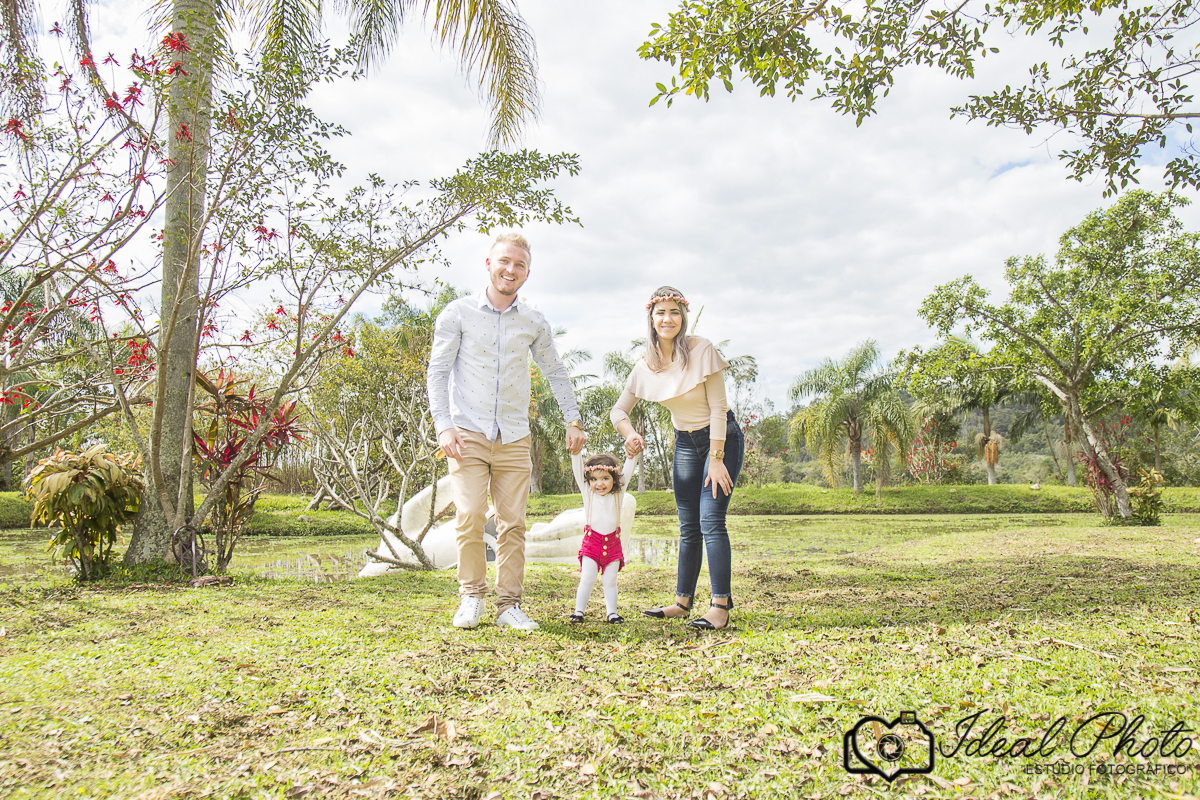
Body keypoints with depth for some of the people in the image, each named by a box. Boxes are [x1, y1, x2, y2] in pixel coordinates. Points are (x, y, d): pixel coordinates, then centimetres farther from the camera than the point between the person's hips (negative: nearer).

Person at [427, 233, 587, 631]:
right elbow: (437, 372, 1)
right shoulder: (458, 313, 2)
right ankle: (471, 596, 9)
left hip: (514, 437, 3)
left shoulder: (534, 322, 9)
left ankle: (509, 605, 10)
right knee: (469, 517, -11)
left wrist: (574, 421, 15)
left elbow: (556, 373, 20)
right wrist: (443, 426, -9)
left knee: (513, 521, 0)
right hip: (468, 433, -2)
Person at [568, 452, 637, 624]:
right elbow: (577, 471, -6)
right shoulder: (588, 492, 1)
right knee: (587, 579, -3)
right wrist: (576, 452, -17)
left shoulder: (617, 494, 4)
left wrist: (631, 455, -13)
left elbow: (627, 472, 0)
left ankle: (612, 612, 14)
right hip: (591, 541, -1)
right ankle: (579, 610, 4)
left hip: (612, 542, 1)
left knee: (611, 580, 7)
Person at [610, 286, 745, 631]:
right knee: (688, 528, 9)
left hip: (722, 438, -5)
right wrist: (630, 435, -20)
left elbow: (718, 407, -17)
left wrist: (716, 459, -19)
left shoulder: (701, 349, -18)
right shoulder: (646, 365, -4)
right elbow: (619, 409, 2)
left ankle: (721, 606, -11)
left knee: (711, 519, -16)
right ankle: (683, 602, 19)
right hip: (685, 443, 5)